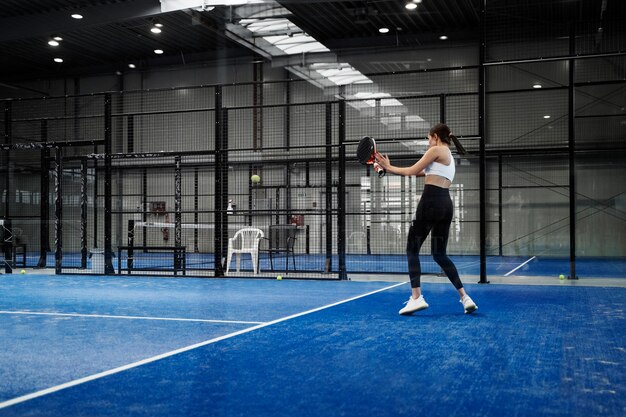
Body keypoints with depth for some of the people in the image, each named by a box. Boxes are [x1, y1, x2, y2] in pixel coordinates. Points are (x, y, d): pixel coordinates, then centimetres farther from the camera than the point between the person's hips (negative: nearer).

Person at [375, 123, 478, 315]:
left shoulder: (436, 150, 0)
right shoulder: (449, 157, 27)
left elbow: (411, 171, -2)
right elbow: (419, 173, 24)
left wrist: (389, 167, 13)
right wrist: (389, 168, 22)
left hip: (431, 201, -8)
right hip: (446, 204, 8)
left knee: (412, 250, 0)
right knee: (440, 255, 12)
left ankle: (416, 297, -9)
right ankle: (465, 297, 4)